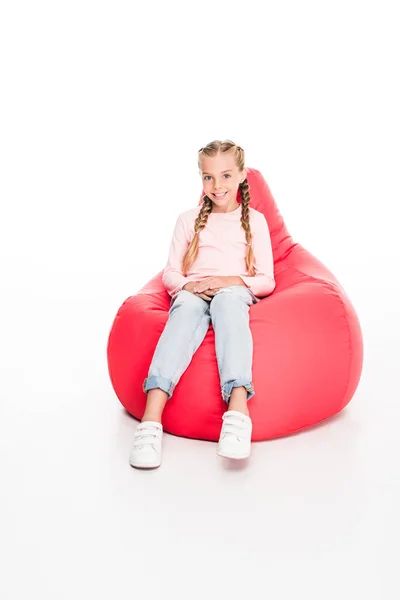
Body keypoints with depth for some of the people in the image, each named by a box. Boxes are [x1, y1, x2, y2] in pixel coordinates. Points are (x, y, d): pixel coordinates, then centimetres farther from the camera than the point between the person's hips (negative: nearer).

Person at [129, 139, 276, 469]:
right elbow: (170, 273, 14)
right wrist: (188, 285, -9)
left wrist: (234, 280, -11)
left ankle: (238, 409, -59)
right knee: (187, 308, -38)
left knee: (227, 300, -39)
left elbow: (267, 281, 9)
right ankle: (151, 420, -55)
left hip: (235, 292, -1)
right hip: (192, 292, 1)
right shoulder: (188, 220, 20)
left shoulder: (255, 220, 16)